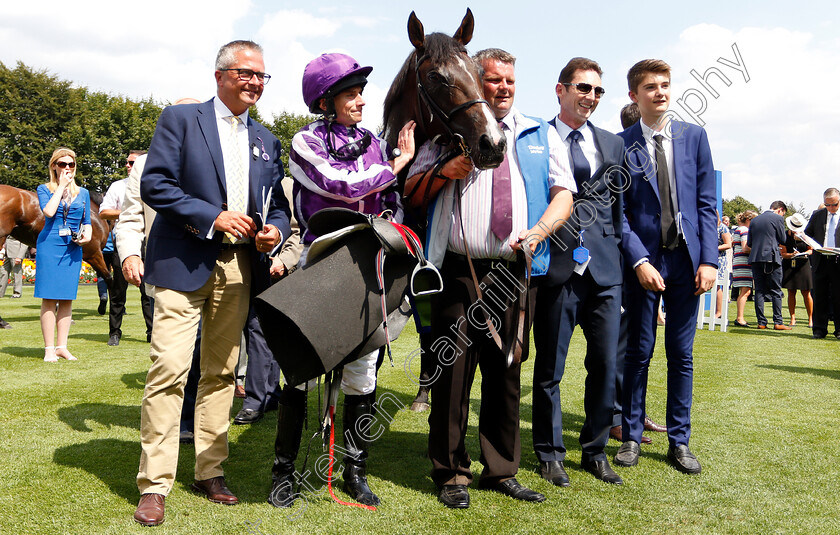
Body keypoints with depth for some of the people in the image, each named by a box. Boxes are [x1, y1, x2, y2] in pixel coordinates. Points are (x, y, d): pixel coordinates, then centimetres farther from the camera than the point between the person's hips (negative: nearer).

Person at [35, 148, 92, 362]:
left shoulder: (83, 193, 15)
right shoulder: (44, 189, 6)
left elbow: (87, 222, 17)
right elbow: (48, 211, -14)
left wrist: (87, 234, -5)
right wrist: (61, 186, -7)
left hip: (73, 249, 3)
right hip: (49, 246, -3)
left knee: (67, 298, 4)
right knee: (49, 298, -4)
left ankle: (62, 346, 10)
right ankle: (49, 348, 0)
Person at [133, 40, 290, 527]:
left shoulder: (266, 140, 17)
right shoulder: (181, 119, 2)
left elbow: (278, 203, 17)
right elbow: (154, 184, -7)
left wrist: (275, 228, -6)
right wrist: (214, 217, -15)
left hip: (240, 268, 5)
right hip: (185, 263, -5)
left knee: (222, 373, 10)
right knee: (169, 370, -10)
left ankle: (210, 472, 21)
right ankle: (154, 485, 1)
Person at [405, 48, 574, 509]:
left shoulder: (542, 136, 16)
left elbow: (564, 193, 9)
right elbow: (410, 191, 11)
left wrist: (540, 231, -10)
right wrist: (445, 172, -10)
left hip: (514, 271, 2)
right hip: (458, 269, -2)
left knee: (506, 374, 8)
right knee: (452, 372, 0)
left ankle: (501, 471, 21)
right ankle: (451, 473, 13)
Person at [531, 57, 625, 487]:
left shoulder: (612, 144, 15)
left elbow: (619, 206, 16)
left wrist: (620, 253, 10)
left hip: (605, 272, 4)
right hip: (556, 269, -4)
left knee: (605, 365, 9)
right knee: (549, 369, 6)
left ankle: (595, 450, 26)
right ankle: (550, 453, 22)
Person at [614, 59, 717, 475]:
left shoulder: (694, 136, 7)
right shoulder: (621, 144, -1)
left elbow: (706, 203, 5)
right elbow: (617, 212, -3)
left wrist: (708, 258, -4)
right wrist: (639, 260, -13)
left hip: (686, 258, 2)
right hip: (643, 258, -2)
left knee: (681, 354, 8)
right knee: (639, 351, 6)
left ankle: (679, 441, 20)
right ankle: (631, 437, 19)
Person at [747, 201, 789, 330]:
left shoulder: (755, 220, 14)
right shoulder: (778, 218, -1)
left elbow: (749, 243, 13)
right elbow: (783, 240, 0)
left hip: (755, 258, 5)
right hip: (771, 258, -5)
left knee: (759, 291, 5)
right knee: (776, 292, 1)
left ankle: (761, 322, 4)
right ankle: (778, 322, -1)